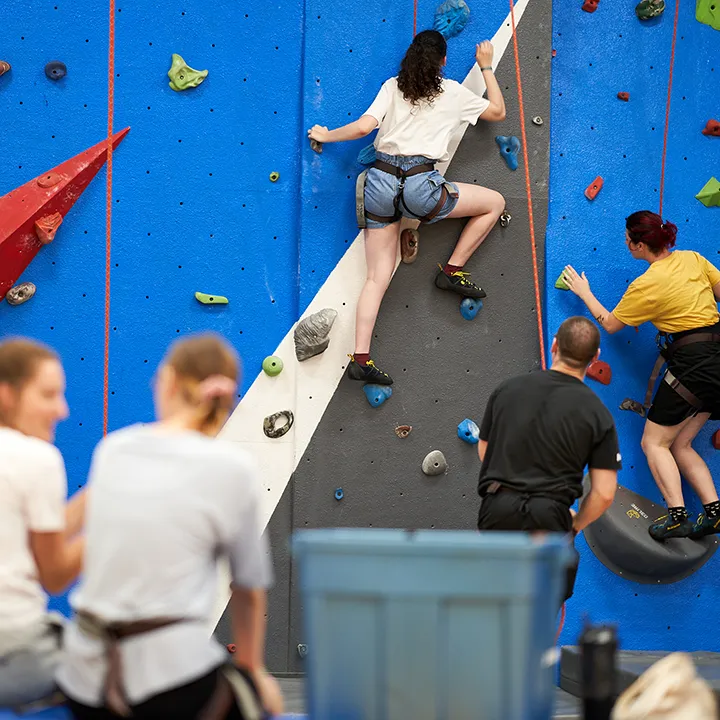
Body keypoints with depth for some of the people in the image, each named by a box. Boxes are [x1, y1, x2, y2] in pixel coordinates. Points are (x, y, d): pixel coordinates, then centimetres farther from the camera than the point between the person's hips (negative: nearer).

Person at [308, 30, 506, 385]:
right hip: (420, 185, -4)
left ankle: (360, 358, -4)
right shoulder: (453, 92, 7)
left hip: (380, 181, 4)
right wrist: (486, 67, 32)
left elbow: (363, 127, -3)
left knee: (378, 277, 6)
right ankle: (452, 271, 16)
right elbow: (498, 111, 22)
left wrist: (326, 136, 13)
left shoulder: (392, 87, 10)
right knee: (494, 202, 17)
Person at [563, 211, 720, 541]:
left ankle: (677, 516, -9)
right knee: (680, 445, 15)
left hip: (692, 364, -8)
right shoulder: (693, 259, 5)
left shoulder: (646, 285, -12)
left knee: (654, 442, 3)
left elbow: (610, 324, 1)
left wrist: (584, 293, 14)